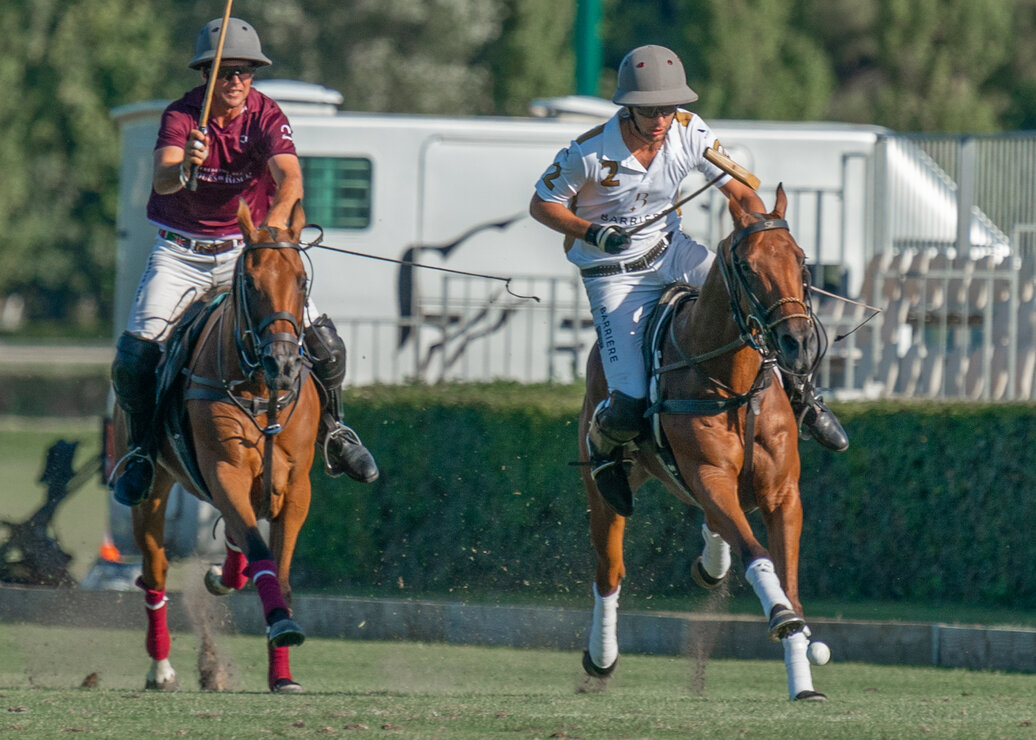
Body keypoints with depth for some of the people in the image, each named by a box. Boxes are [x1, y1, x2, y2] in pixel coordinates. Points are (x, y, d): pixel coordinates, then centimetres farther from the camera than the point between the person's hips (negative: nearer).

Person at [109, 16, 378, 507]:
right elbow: (161, 179, -32)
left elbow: (289, 176, -29)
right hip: (181, 253, -1)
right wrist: (183, 169, -56)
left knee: (323, 345, -10)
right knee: (133, 354, -17)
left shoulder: (266, 117, -12)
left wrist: (274, 221, -50)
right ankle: (143, 446, 10)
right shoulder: (181, 116, -14)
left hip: (248, 249, 1)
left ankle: (330, 430, 17)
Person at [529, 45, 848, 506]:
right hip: (615, 275, -4)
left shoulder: (691, 134, -15)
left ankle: (800, 399, 10)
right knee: (629, 406, -17)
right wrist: (593, 232, -27)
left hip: (671, 251, 4)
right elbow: (542, 205, -11)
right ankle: (603, 443, 22)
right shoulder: (590, 152, -25)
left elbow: (740, 193, -5)